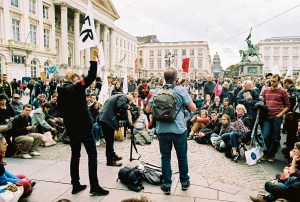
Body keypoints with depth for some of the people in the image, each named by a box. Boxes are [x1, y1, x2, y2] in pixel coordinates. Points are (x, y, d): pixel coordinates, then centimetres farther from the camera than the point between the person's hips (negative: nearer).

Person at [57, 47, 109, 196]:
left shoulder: (61, 91, 8)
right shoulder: (77, 87, -11)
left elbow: (61, 110, 12)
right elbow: (91, 77, -22)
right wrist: (94, 58, -18)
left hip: (70, 128, 7)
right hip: (83, 126, -7)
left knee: (75, 155, 14)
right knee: (92, 154, 0)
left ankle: (75, 185, 20)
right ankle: (94, 187, 2)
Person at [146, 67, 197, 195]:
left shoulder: (157, 91, 0)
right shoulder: (181, 90, -7)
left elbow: (148, 110, 6)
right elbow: (193, 109, -7)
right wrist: (190, 100, 12)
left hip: (162, 130, 2)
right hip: (179, 129, -1)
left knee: (165, 157, 12)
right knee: (182, 156, 16)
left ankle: (166, 185, 18)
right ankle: (184, 182, 32)